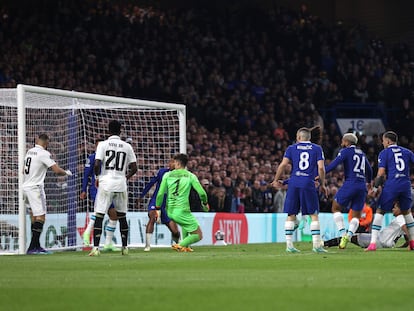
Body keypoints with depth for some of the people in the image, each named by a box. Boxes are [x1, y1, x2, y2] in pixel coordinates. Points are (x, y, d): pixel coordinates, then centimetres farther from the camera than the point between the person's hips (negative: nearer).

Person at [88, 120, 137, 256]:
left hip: (106, 184, -3)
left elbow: (96, 165, -11)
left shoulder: (103, 144, -3)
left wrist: (97, 176, 7)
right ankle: (125, 247, 18)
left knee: (99, 217, -1)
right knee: (122, 216, 15)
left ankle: (96, 248, -9)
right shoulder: (127, 147, 5)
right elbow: (134, 168, 6)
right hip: (121, 184, 3)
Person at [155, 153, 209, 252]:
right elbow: (201, 192, -5)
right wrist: (205, 203, 16)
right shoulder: (190, 176, -2)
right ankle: (180, 245, -18)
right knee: (198, 236, 4)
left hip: (170, 211, 5)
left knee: (185, 223, 38)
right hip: (182, 210, -5)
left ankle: (186, 246, 31)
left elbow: (160, 194, 0)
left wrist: (158, 209, 10)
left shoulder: (167, 175, 5)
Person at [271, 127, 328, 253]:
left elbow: (283, 165, 1)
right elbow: (321, 168, 0)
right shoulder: (317, 149, 10)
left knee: (291, 215, 7)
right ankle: (316, 244, -2)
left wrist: (276, 180, 12)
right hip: (308, 184, -1)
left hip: (293, 183, 1)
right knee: (314, 215, 3)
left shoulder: (292, 148, 11)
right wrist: (322, 184, 10)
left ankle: (289, 244, 3)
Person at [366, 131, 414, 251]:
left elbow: (381, 173, -3)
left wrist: (375, 188, 1)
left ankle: (373, 243, -8)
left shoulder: (384, 153, 4)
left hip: (391, 185, -4)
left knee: (380, 211, 2)